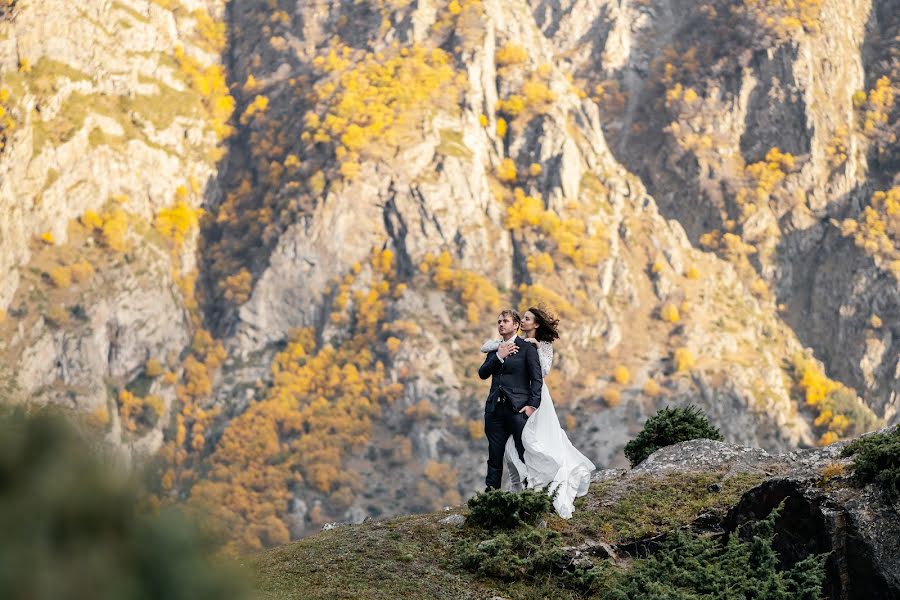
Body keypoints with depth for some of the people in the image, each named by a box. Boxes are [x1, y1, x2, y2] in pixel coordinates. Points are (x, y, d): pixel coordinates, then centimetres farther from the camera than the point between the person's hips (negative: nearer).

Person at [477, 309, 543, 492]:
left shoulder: (527, 348, 1)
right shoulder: (494, 348, 17)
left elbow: (537, 378, -3)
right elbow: (482, 373, 5)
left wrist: (532, 405, -12)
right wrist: (499, 356, -8)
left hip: (518, 408, -5)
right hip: (495, 408, 5)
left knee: (526, 454, -6)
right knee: (494, 457, 6)